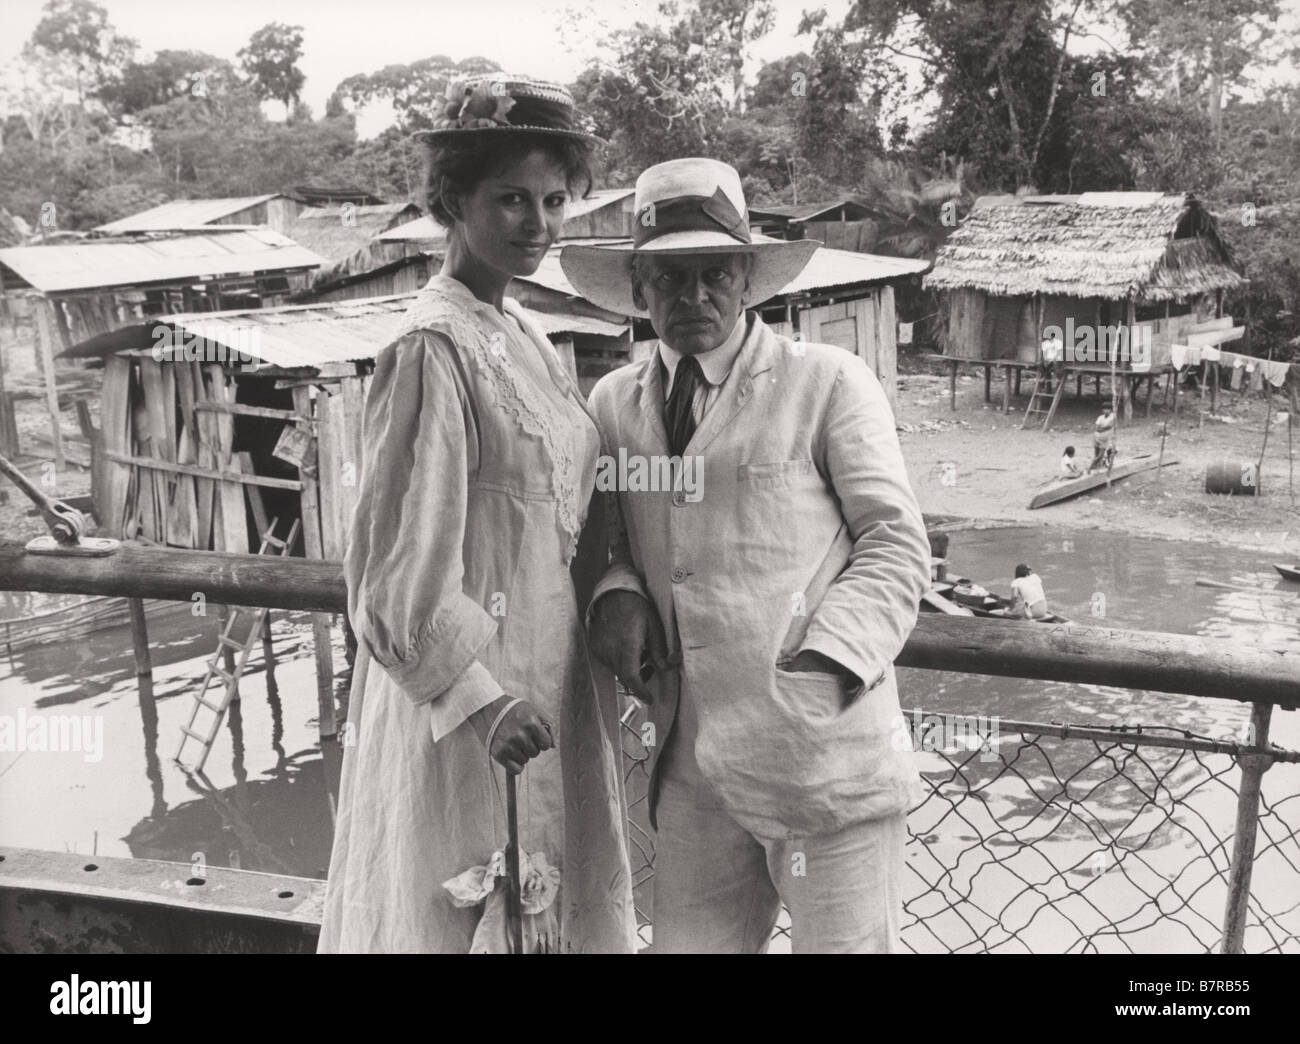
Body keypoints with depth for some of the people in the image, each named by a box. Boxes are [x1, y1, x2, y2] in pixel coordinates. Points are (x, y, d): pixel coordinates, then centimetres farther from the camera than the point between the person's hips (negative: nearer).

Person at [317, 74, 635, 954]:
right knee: (470, 912, 8)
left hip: (545, 684, 8)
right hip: (463, 692, -8)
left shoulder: (523, 335, 8)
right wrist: (480, 698, -22)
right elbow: (399, 563, -19)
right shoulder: (434, 348, -17)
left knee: (555, 903, 20)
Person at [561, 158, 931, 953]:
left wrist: (821, 663, -15)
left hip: (825, 759, -4)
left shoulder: (829, 383, -3)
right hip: (692, 772, 4)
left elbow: (896, 544, -2)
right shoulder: (614, 402, 9)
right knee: (687, 942, 13)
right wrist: (618, 594, -4)